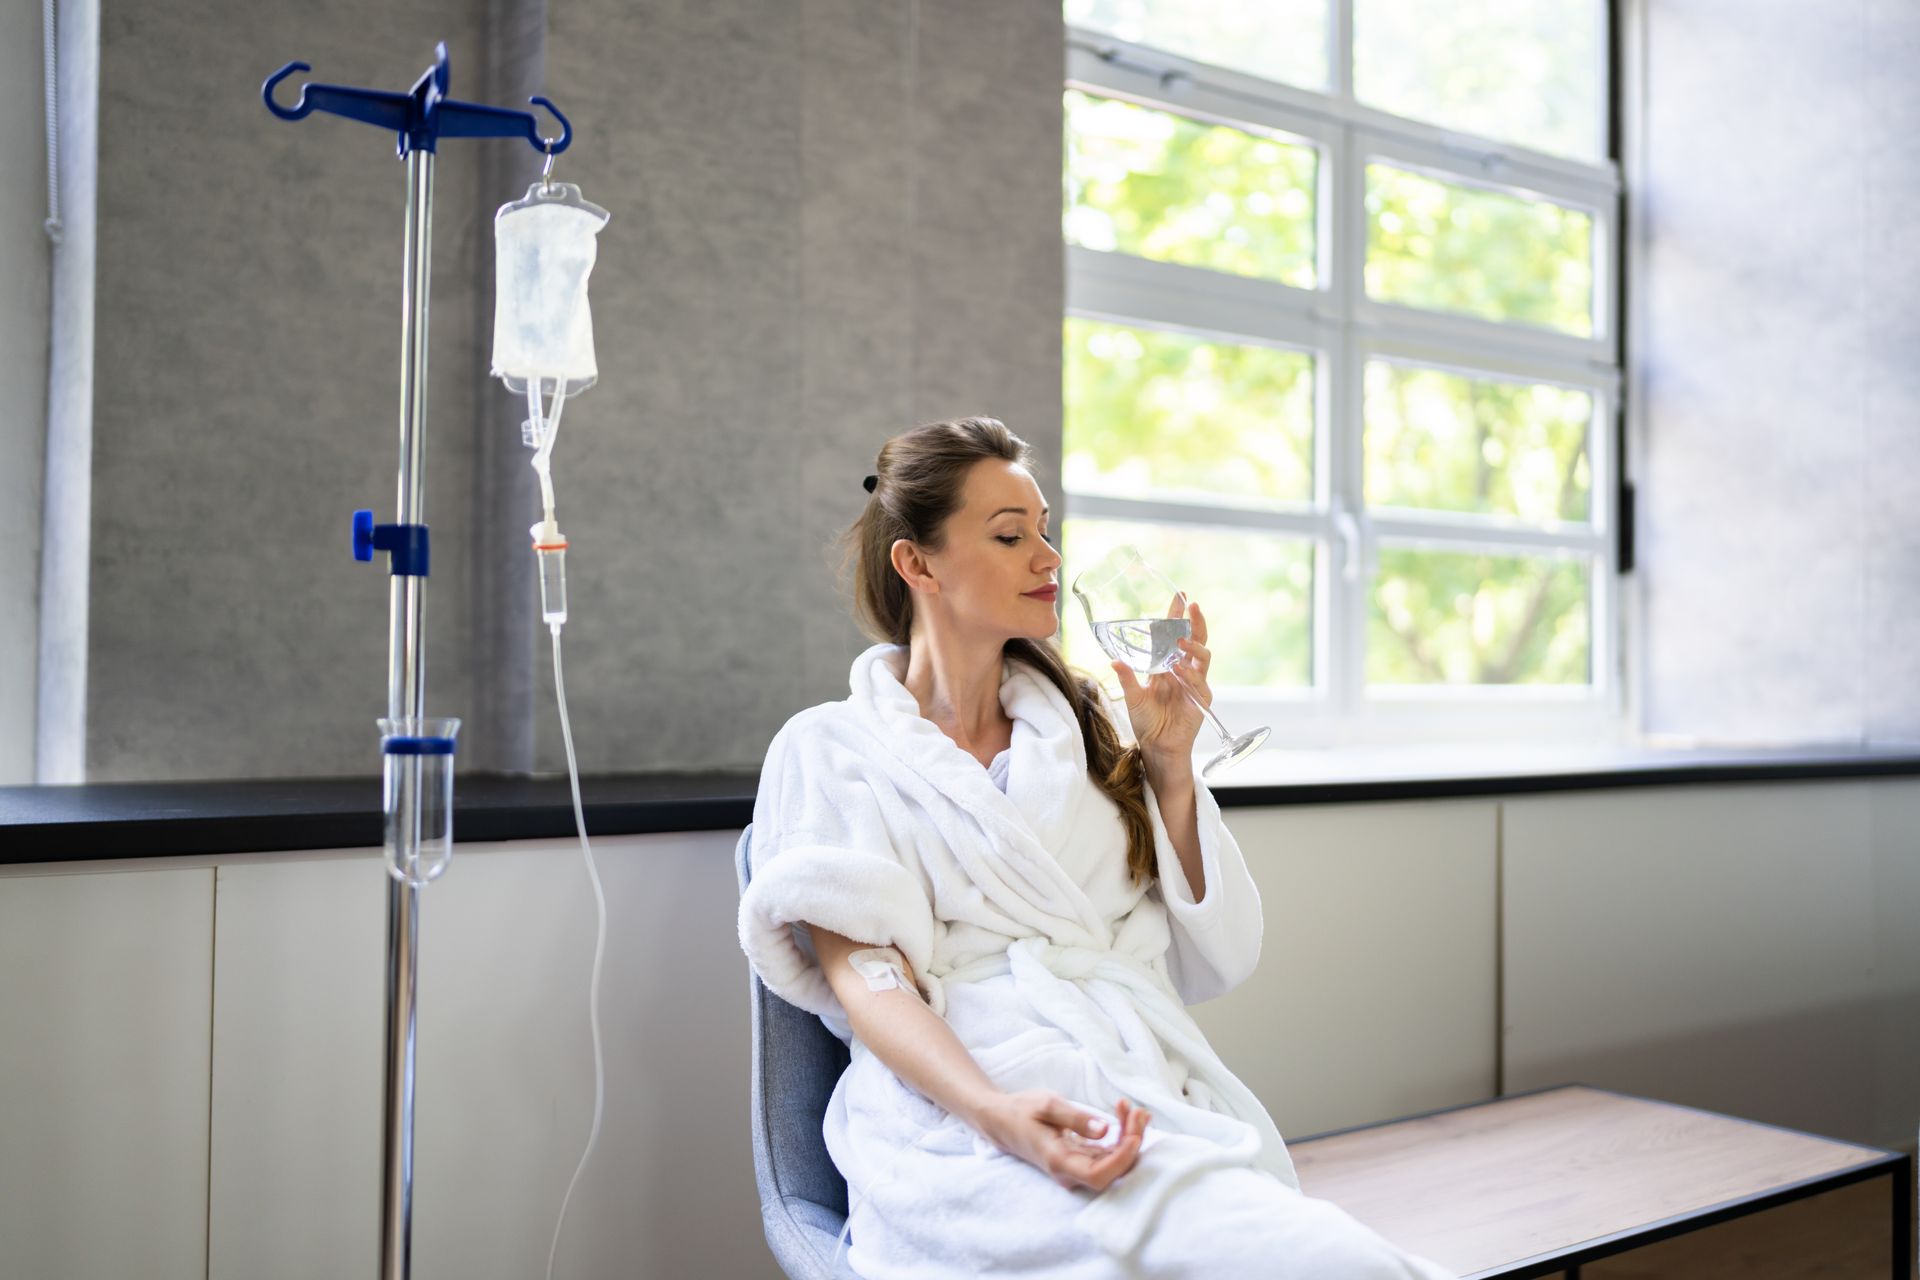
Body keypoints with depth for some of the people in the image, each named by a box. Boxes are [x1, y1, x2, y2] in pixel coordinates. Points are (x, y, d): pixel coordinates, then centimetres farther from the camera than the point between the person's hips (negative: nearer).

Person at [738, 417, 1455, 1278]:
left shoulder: (1083, 729, 22)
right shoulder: (828, 750, 9)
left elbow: (1212, 963, 16)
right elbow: (861, 978, -6)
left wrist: (1169, 764, 6)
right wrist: (999, 1113, -23)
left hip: (1158, 1095, 6)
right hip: (971, 1117, -5)